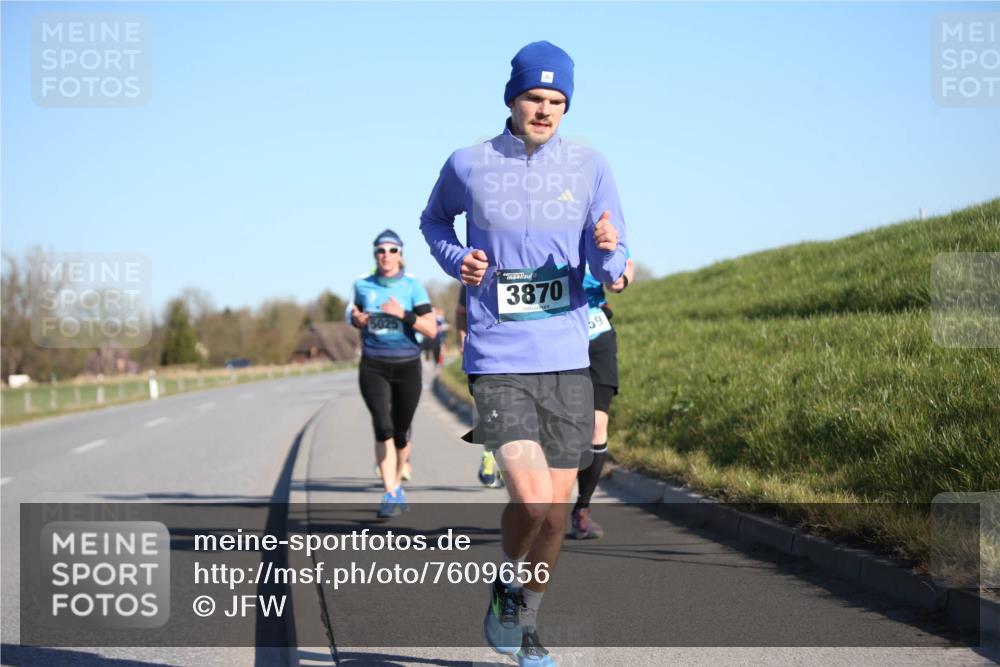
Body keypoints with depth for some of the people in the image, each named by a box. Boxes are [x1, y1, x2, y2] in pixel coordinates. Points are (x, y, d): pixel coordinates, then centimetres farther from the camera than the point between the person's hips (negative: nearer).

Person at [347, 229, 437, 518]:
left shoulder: (413, 286, -3)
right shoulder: (362, 285, 4)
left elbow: (431, 330, -8)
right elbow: (355, 316, 22)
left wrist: (404, 314, -21)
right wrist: (357, 319, -1)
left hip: (407, 367, 0)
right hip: (373, 368, 0)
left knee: (401, 432, 9)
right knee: (383, 427, -18)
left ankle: (397, 484, 34)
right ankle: (391, 494, -19)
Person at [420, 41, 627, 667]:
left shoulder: (590, 167, 1)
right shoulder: (468, 165, -2)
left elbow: (610, 270, 0)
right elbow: (435, 219, 19)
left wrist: (609, 250, -24)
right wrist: (456, 261, -2)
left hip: (568, 362, 3)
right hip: (498, 363, -3)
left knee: (556, 511, 8)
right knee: (531, 499, -18)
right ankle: (507, 585, 13)